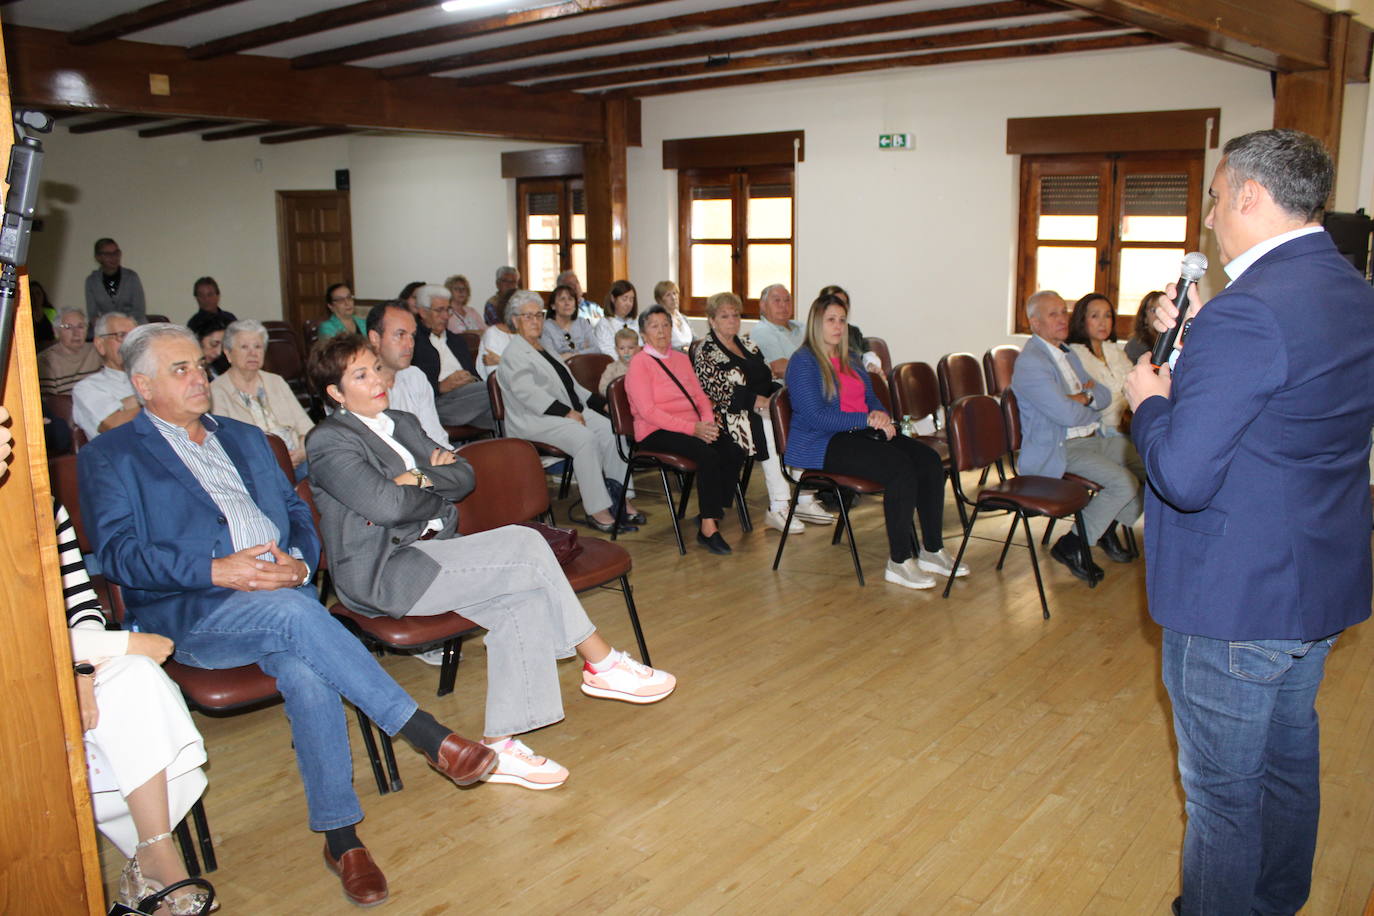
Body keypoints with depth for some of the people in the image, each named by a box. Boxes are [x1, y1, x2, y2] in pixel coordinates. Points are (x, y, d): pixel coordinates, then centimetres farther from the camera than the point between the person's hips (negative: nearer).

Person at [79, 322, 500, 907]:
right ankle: (427, 736, -32)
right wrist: (216, 571, -18)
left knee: (305, 671, -30)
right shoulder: (110, 458, 11)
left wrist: (301, 560, -3)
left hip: (283, 593, 4)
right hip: (190, 616, -3)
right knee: (292, 612, -36)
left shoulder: (244, 438, 27)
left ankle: (340, 836, -20)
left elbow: (296, 511, 21)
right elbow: (117, 553, -3)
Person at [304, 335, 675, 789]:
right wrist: (437, 493, -2)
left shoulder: (402, 424, 19)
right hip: (384, 573, -8)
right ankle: (601, 664, -10)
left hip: (428, 556, 8)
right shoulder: (329, 440, -5)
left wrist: (423, 480, -7)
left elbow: (465, 475, 11)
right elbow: (386, 504, -20)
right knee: (525, 544, -22)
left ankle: (500, 744, -16)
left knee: (523, 600, -20)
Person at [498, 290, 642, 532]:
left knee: (610, 430, -17)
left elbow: (571, 385, 28)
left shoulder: (544, 346, 24)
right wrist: (567, 413, -23)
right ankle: (596, 510, -30)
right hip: (535, 419, -8)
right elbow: (528, 393, -17)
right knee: (584, 437, -32)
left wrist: (601, 403, 16)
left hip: (571, 410, 8)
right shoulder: (514, 354, -3)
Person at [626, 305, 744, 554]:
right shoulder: (639, 363, -2)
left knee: (734, 452, -20)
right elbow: (648, 411, -13)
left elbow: (700, 396, 17)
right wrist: (692, 428, -20)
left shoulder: (681, 358, 21)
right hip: (656, 433, -7)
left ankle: (710, 515, -9)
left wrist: (708, 422, -6)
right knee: (707, 454, -32)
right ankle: (708, 528, -25)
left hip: (695, 428, 7)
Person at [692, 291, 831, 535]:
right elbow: (718, 390, -9)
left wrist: (779, 394, 0)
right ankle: (777, 508, -34)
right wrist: (755, 401, -16)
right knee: (769, 426, -35)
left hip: (761, 409, 7)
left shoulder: (747, 344, 24)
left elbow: (766, 380, 23)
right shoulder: (706, 351, 2)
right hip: (730, 414, -6)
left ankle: (804, 500, -22)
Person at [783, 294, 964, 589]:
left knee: (929, 460, -14)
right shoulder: (803, 362, -5)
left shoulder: (850, 358, 21)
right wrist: (867, 419, -17)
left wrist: (882, 417, 1)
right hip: (822, 444, -8)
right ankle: (899, 563, -23)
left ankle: (933, 551, -5)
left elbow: (871, 398, 25)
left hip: (859, 433, 8)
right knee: (900, 467, -30)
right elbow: (816, 417, -15)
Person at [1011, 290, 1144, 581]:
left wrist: (1086, 397, -11)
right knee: (1124, 482, -24)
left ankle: (1109, 528, 18)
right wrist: (1090, 402, 0)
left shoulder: (1067, 353, 16)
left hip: (1093, 439, 10)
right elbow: (1067, 414, -23)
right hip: (1058, 450, -10)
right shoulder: (1030, 362, -16)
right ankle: (1073, 545, -9)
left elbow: (1105, 395, 13)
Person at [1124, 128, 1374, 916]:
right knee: (1289, 761, 26)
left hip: (1237, 599, -9)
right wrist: (1197, 336, 8)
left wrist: (1150, 401, -10)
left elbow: (1183, 476, -28)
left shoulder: (1247, 313, -25)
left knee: (1222, 792, 8)